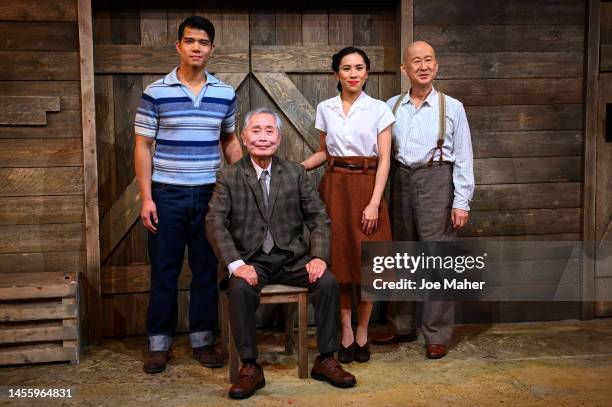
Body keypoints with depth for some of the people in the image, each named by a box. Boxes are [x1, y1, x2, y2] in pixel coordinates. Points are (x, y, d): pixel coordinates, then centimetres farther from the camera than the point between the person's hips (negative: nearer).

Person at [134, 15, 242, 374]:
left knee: (207, 270, 8)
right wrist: (146, 198, -7)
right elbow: (143, 147, -1)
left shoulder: (225, 94, 4)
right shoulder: (156, 93, -3)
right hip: (167, 194, -2)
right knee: (164, 270, 5)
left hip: (210, 194, 2)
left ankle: (203, 340, 21)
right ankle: (159, 343, 17)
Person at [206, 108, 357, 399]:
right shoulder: (228, 177, 1)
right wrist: (236, 264, -23)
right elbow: (215, 223, -8)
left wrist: (319, 256, -12)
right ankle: (250, 367, -15)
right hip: (251, 259, -2)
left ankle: (325, 360, -3)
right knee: (240, 288, -32)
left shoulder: (295, 173, 7)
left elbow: (318, 218, 6)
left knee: (328, 282, -22)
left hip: (292, 257, 2)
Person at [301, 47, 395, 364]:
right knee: (339, 260, 2)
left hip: (366, 187, -2)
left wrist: (374, 202, -12)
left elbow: (384, 159, -3)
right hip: (334, 187, 2)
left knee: (366, 261, 0)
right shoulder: (325, 109, 8)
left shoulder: (379, 109, 0)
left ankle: (362, 332, 16)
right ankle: (346, 332, 14)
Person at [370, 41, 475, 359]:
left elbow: (463, 158, 0)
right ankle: (402, 327, 26)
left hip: (436, 181, -3)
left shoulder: (452, 107, 2)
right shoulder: (391, 106, 9)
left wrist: (462, 202, -5)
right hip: (401, 181, 4)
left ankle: (437, 336, 8)